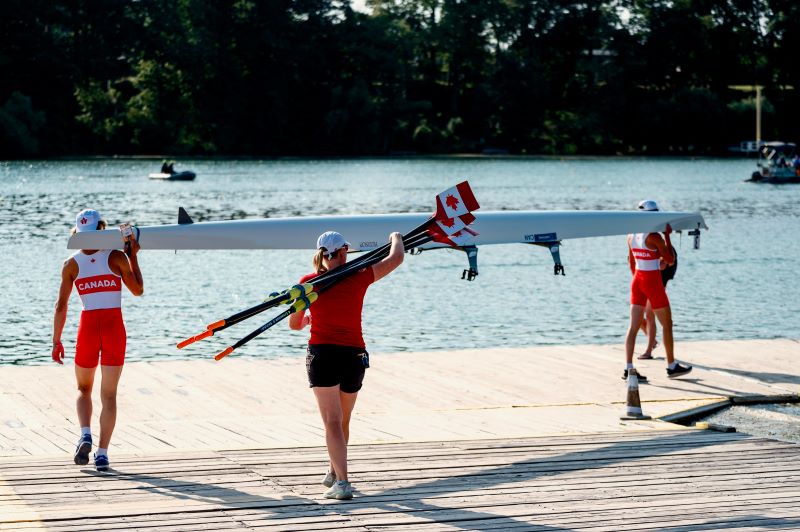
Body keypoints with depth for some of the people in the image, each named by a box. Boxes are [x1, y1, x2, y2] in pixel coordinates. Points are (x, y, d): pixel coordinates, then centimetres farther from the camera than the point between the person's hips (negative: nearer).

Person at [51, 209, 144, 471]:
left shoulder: (71, 264, 0)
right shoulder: (116, 257, -3)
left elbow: (61, 306, -1)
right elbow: (138, 290, 9)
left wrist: (56, 341, 6)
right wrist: (133, 256, 16)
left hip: (88, 327, 0)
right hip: (114, 327, 0)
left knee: (84, 389, 20)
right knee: (109, 394, 6)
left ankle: (85, 434, -6)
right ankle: (102, 453, -1)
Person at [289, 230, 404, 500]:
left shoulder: (308, 282, 0)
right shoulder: (358, 278, -1)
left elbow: (294, 324, 10)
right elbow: (396, 258, 7)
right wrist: (396, 238, 28)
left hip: (322, 354, -2)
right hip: (354, 355, 2)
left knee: (332, 422, -6)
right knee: (343, 420, 21)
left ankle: (342, 482, -20)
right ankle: (334, 473, 39)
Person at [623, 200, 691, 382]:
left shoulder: (632, 236, 5)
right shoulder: (654, 237, -17)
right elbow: (670, 260, -9)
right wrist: (667, 236, -4)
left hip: (637, 280, 7)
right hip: (653, 282, -6)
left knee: (634, 326, 2)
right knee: (667, 325, 10)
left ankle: (628, 368, -6)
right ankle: (672, 366, 19)